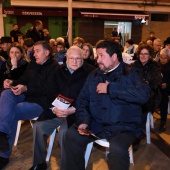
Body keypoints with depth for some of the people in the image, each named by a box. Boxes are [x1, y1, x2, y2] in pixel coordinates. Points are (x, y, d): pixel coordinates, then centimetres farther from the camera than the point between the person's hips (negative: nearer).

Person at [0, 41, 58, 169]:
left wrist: (26, 89, -27)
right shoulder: (33, 64, 17)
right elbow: (24, 80, 18)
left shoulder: (54, 67, -8)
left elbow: (47, 90, -18)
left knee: (12, 112, -28)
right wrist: (12, 83, -5)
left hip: (41, 103, -7)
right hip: (27, 97, 7)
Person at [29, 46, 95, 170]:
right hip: (57, 111, 5)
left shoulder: (89, 72, -4)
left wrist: (73, 109, -20)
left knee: (64, 132, -29)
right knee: (38, 126, -12)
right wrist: (54, 108, -10)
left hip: (76, 112, -5)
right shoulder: (60, 71, 12)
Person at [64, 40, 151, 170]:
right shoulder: (94, 75, 11)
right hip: (96, 124, 5)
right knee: (72, 134, -13)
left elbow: (143, 95, -23)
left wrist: (110, 88, -20)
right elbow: (82, 100, 9)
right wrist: (83, 120, -10)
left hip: (123, 127, -4)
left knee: (117, 149, -31)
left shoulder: (130, 74, -4)